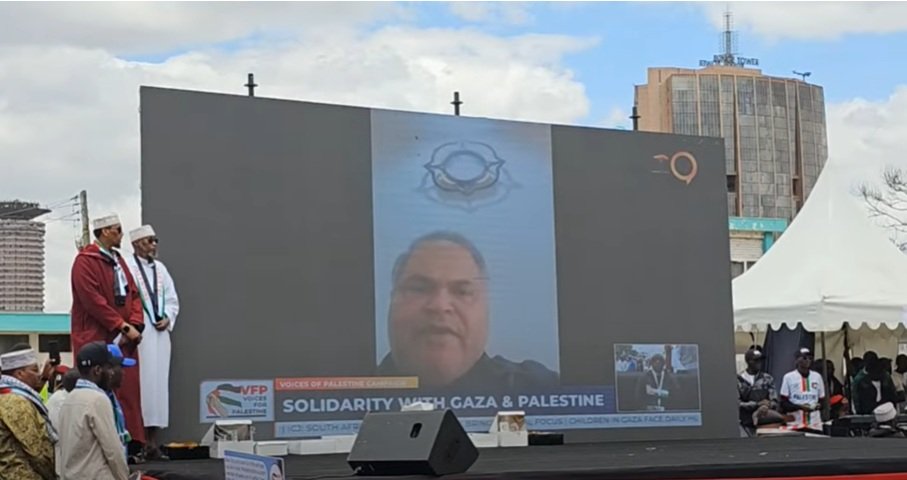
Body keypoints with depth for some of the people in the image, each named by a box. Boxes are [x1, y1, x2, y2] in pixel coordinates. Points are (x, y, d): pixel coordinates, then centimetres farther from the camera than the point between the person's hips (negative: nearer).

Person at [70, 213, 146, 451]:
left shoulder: (118, 260, 17)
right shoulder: (85, 261, -9)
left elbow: (133, 294, 14)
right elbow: (93, 300, -16)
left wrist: (135, 325, -3)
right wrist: (123, 326, -15)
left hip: (124, 341, 7)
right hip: (97, 340, -7)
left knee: (128, 392, 2)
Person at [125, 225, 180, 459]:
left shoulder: (160, 268, 16)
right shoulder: (125, 267, -6)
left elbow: (172, 299, 18)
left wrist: (168, 319, 1)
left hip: (159, 334, 7)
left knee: (157, 383, 6)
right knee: (138, 383, -7)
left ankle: (152, 440, 10)